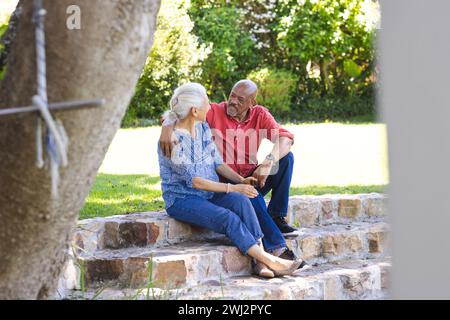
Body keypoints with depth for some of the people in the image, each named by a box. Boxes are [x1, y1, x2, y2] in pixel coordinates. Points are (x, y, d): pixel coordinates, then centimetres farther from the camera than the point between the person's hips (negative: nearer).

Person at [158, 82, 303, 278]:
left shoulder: (202, 127, 6)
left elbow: (217, 162, 10)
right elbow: (193, 181, -20)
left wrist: (240, 180, -7)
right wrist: (232, 188, -21)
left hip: (209, 193, 6)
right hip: (181, 199, -6)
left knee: (241, 201, -24)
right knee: (228, 218, -29)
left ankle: (260, 262, -32)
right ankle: (270, 261, -25)